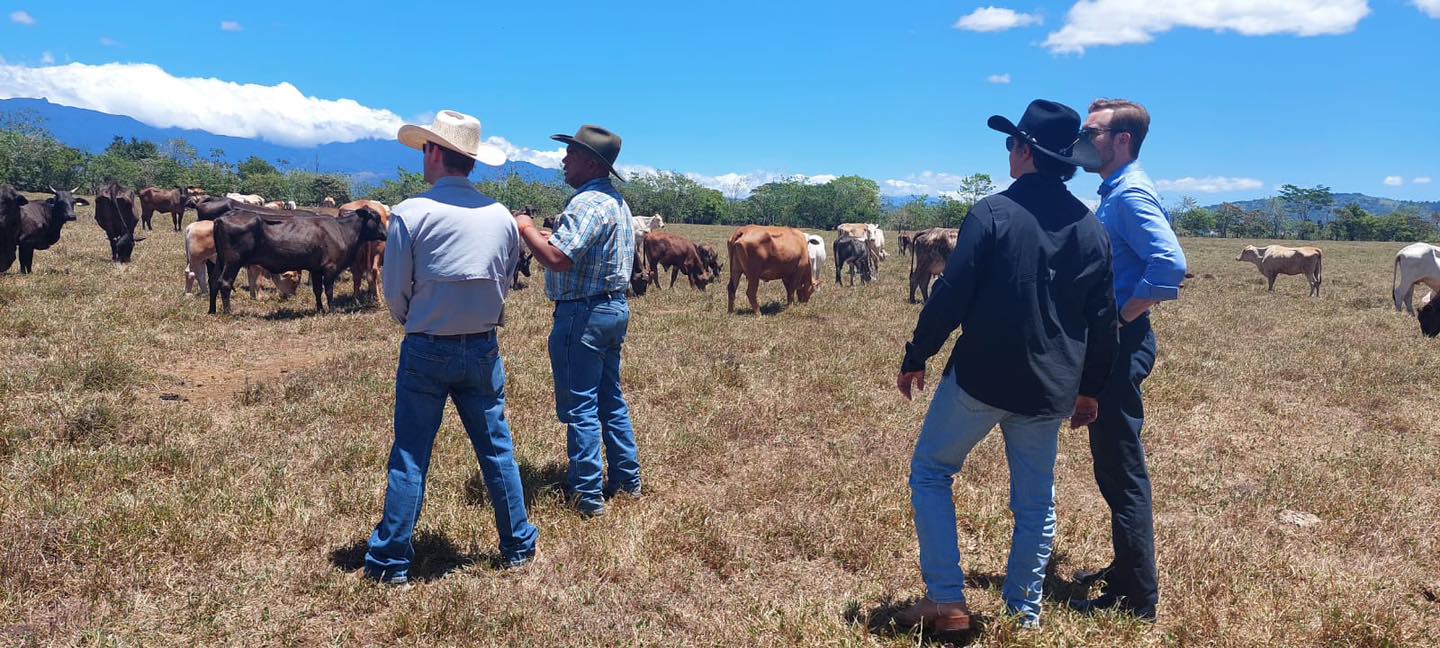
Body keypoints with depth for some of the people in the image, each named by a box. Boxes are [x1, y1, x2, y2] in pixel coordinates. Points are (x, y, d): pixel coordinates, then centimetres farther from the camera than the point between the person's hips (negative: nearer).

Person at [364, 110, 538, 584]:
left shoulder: (411, 213, -12)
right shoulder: (502, 216, -1)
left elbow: (395, 294, -6)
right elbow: (504, 286, 7)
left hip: (426, 352, -3)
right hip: (483, 349, 3)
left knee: (410, 459, 6)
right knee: (498, 451, 14)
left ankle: (391, 563, 15)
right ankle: (518, 547, 25)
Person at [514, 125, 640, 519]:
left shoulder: (587, 203, -18)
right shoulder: (617, 202, 14)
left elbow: (557, 259, -27)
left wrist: (527, 229, -11)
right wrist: (549, 236, 18)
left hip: (583, 313, -10)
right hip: (615, 308, 10)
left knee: (579, 408, -1)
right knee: (611, 399, 18)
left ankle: (588, 496, 6)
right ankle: (627, 481, 26)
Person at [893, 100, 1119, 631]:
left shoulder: (993, 213, -12)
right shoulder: (1092, 228, 5)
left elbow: (951, 294, -14)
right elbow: (1102, 320, 8)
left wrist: (915, 358, -3)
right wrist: (1088, 389, 18)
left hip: (981, 377, -5)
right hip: (1051, 388, 5)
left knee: (930, 472, 12)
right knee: (1036, 500, 17)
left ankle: (947, 601, 9)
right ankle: (1025, 610, 25)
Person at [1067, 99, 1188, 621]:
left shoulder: (1130, 194, -16)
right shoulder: (1115, 193, 15)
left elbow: (1170, 264, -29)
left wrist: (1121, 317, -20)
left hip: (1119, 346, -10)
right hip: (1108, 344, 10)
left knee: (1121, 470, -3)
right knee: (1114, 464, 19)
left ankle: (1136, 598, 8)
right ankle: (1126, 569, 33)